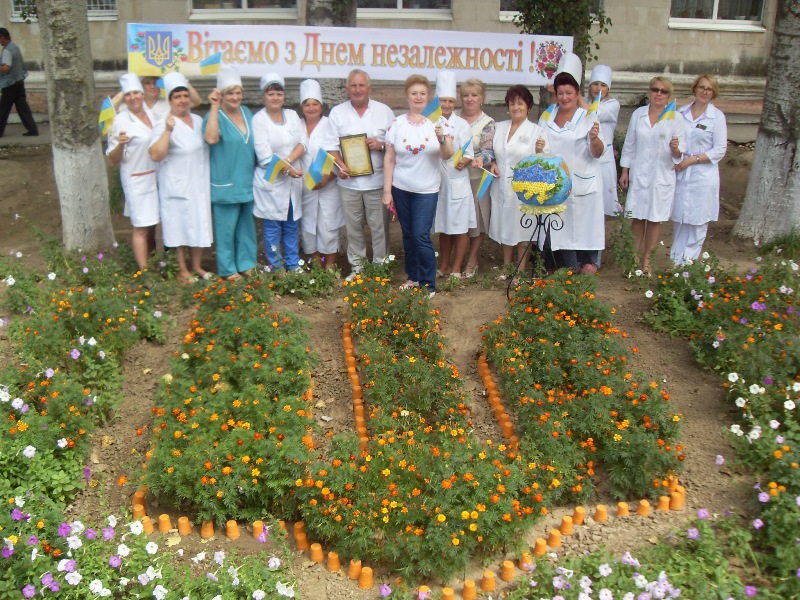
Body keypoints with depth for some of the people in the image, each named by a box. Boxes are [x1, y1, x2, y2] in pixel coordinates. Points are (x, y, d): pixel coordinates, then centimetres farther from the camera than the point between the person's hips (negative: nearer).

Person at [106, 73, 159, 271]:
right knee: (141, 227, -6)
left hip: (156, 177, 6)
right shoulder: (121, 120, -10)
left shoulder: (152, 114, 6)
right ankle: (144, 271, -2)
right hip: (136, 180, -6)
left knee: (152, 224, 13)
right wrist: (120, 144, -27)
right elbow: (113, 159, -8)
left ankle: (151, 260, 26)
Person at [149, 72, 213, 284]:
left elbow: (211, 140, 24)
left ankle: (197, 266, 26)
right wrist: (168, 131, -30)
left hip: (199, 184, 6)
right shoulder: (164, 124, -11)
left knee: (199, 224, 12)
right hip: (177, 185, -6)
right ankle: (183, 269, 16)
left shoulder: (198, 120, 9)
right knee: (180, 226, 3)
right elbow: (155, 155, -24)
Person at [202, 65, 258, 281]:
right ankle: (227, 269, 13)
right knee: (226, 227, 2)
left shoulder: (246, 112, 8)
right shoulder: (215, 116, -11)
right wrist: (214, 106, -28)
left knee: (247, 225, 15)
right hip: (225, 184, -6)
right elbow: (211, 138, -32)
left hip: (247, 181, 6)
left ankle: (246, 263, 27)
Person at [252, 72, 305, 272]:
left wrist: (288, 161, -15)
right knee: (272, 227, 2)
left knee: (291, 226, 12)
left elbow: (302, 144, 2)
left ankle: (294, 265, 21)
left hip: (293, 180, 5)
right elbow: (264, 156, -13)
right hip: (270, 182, -5)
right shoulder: (259, 119, -5)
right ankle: (277, 267, 11)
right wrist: (287, 170, -19)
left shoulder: (292, 115, 11)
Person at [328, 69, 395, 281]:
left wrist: (381, 145, -15)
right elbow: (332, 146, 4)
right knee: (353, 227, 9)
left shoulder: (384, 111, 4)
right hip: (349, 181, 1)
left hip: (378, 181, -1)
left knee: (380, 227, 2)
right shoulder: (337, 112, 7)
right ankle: (356, 266, 22)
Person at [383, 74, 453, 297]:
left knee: (421, 236, -7)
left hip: (427, 190, -2)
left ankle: (428, 285, 4)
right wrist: (387, 191, -1)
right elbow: (389, 159, 2)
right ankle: (413, 277, 27)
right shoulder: (397, 124, 1)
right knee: (408, 235, 11)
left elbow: (447, 156, -7)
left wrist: (442, 139, -27)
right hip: (401, 188, 2)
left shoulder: (437, 122, -2)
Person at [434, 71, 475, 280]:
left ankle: (456, 269, 10)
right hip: (437, 181, 3)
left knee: (460, 227, 0)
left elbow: (468, 154, -5)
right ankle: (444, 267, 25)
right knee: (443, 227, 13)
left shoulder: (462, 125, -1)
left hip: (457, 182, -3)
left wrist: (463, 162, -25)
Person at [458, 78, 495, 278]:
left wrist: (481, 158, -34)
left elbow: (489, 150, -13)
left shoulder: (487, 123, -3)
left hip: (476, 178, -3)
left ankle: (472, 261, 19)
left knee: (476, 219, 4)